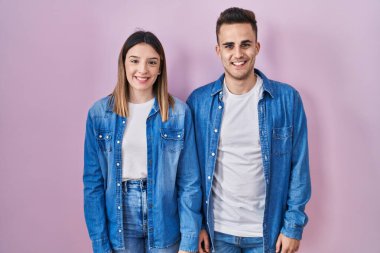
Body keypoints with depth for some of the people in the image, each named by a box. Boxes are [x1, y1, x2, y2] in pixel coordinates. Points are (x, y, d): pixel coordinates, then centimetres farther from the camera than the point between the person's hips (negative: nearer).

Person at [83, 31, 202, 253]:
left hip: (165, 222, 0)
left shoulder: (179, 112, -8)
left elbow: (189, 181, -6)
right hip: (121, 222, 1)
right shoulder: (99, 113, -5)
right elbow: (93, 181, -2)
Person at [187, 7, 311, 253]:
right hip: (217, 230, 1)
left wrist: (294, 226, -5)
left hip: (268, 231, 0)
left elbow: (299, 167, -4)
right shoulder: (198, 101, -6)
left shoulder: (288, 98, -8)